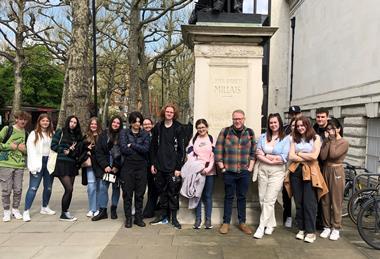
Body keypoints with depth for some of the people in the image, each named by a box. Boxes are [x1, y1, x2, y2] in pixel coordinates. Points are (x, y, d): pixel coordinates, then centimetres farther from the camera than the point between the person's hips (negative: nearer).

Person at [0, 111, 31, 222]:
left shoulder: (26, 134, 12)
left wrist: (24, 149, 0)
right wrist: (9, 146, -11)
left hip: (20, 165, 3)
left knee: (18, 190, 7)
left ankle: (15, 209, 24)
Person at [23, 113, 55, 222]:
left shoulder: (52, 134, 11)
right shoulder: (34, 134, 0)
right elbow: (31, 150, -6)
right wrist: (33, 165, -15)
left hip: (49, 162, 4)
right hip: (38, 163, -4)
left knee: (48, 187, 12)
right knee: (33, 187, -6)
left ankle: (45, 207, 28)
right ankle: (26, 211, -1)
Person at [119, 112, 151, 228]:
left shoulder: (145, 134, 8)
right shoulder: (124, 133, 5)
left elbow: (146, 149, -9)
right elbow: (123, 149, -9)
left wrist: (132, 145, -8)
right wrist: (139, 149, -5)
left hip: (141, 167, 1)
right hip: (128, 167, -1)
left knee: (140, 194, 6)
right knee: (127, 193, 4)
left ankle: (138, 218, 18)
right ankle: (128, 218, 16)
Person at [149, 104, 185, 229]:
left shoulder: (178, 128, -3)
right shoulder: (158, 127, 6)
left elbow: (181, 149, -5)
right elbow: (153, 146, 8)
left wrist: (179, 167, -10)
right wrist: (153, 163, 3)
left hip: (172, 167, -3)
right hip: (159, 166, 3)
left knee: (173, 192, 3)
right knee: (162, 190, 12)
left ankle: (174, 217, 15)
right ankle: (163, 215, 25)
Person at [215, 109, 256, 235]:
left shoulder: (250, 132, 5)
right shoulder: (225, 132, -2)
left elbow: (253, 152, 8)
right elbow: (218, 151, -3)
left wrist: (250, 167, 2)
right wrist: (222, 167, -5)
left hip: (244, 172, 2)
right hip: (229, 171, -2)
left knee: (242, 197, 12)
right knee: (229, 197, 8)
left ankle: (242, 222, 25)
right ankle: (226, 222, 20)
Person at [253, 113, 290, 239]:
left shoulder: (285, 139, -2)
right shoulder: (263, 137, 6)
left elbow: (283, 158, -11)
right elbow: (258, 155, -1)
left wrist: (265, 155, -8)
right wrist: (271, 160, -14)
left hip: (277, 172, -3)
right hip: (262, 170, 4)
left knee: (269, 200, -5)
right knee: (262, 199, 7)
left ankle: (262, 227, 2)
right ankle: (271, 224, 23)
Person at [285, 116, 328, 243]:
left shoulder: (315, 137, 2)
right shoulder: (294, 138, 11)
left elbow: (314, 156, -11)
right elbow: (291, 156, 0)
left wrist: (299, 153, -2)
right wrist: (306, 158, -8)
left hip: (310, 172, -3)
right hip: (296, 171, 3)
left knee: (309, 203, -4)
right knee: (298, 202, 6)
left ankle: (310, 231, 5)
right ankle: (301, 229, 17)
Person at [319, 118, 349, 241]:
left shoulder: (344, 142, -5)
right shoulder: (326, 141, 7)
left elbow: (333, 154, -20)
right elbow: (322, 156, -8)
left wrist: (333, 140, -11)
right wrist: (327, 140, -8)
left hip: (336, 172, -4)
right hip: (325, 170, 4)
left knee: (336, 201, 1)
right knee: (325, 201, 7)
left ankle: (336, 228, 13)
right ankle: (327, 227, 18)